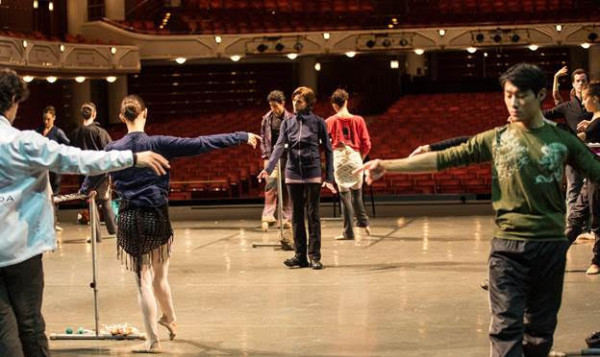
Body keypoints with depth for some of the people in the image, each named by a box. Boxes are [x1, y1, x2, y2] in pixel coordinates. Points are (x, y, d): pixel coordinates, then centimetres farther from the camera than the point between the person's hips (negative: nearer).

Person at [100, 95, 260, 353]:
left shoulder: (112, 149, -3)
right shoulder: (158, 144, -9)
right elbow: (201, 144, -12)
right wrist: (242, 137, -8)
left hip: (129, 218, 0)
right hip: (156, 216, 0)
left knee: (143, 279, 6)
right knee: (159, 275, 21)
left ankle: (153, 340, 9)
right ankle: (170, 319, 44)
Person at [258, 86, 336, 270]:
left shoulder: (318, 122, -2)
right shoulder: (287, 123, 6)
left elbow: (328, 150, 0)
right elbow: (279, 146, -6)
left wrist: (329, 178, -5)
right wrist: (269, 168, -22)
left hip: (312, 174, -3)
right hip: (293, 174, 3)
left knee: (313, 215, -1)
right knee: (296, 215, 6)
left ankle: (314, 256, 3)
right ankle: (300, 255, 12)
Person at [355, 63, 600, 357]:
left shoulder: (563, 140, 4)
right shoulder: (496, 139, 2)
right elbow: (443, 158, 0)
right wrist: (388, 165, -6)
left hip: (551, 244, 1)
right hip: (509, 245, -1)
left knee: (541, 328, 9)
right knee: (506, 326, -5)